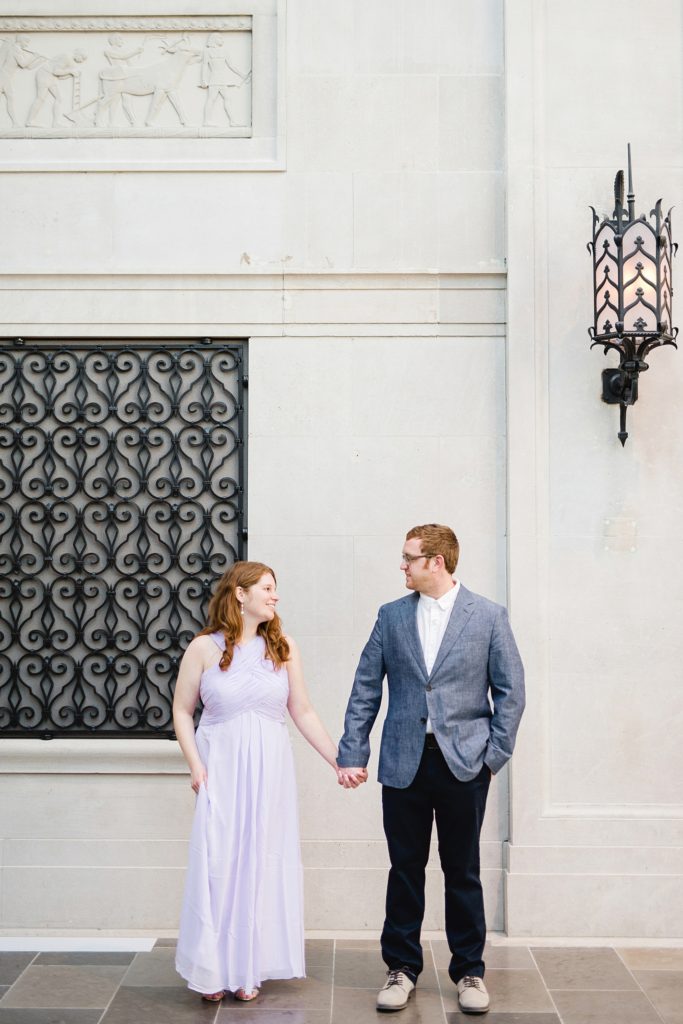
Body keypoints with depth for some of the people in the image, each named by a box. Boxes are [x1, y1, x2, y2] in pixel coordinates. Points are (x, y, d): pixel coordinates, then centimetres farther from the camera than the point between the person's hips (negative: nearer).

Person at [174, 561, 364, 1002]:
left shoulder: (283, 648, 3)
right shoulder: (204, 647, -3)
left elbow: (304, 712, 6)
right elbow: (182, 710, 2)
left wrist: (339, 761, 3)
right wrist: (195, 766, -8)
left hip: (270, 772, 2)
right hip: (221, 771, -2)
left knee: (262, 864, 6)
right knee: (218, 865, 0)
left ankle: (250, 969, 21)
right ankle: (215, 971, 17)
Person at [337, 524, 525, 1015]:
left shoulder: (488, 616, -1)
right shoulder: (391, 616, 5)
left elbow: (510, 691, 0)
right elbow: (365, 689, 4)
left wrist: (494, 754, -5)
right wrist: (352, 754, -1)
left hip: (464, 765, -2)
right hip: (404, 763, 2)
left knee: (463, 872, 10)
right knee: (405, 869, 10)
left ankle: (470, 970, 26)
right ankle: (402, 968, 25)